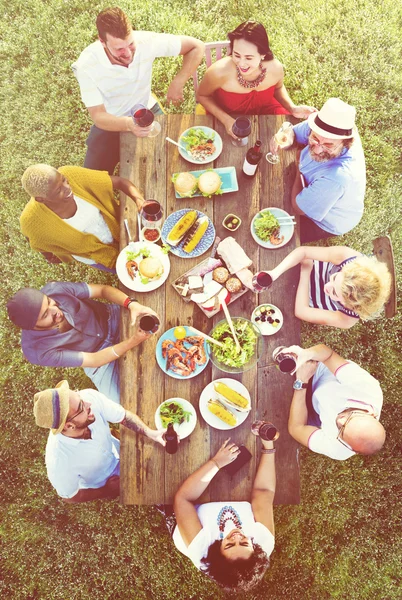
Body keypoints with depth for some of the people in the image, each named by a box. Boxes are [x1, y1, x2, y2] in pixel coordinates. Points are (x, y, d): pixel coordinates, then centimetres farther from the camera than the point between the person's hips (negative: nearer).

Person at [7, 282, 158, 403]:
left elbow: (103, 289, -20)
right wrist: (133, 341, -39)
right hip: (99, 356, -2)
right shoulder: (40, 351, -33)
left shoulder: (54, 289, -30)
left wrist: (132, 304, -39)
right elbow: (94, 360, -26)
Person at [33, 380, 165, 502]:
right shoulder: (59, 464, -40)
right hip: (100, 485, -3)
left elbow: (125, 416, -19)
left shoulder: (90, 396, -35)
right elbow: (70, 497, -18)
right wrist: (108, 491, -11)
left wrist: (150, 433, -33)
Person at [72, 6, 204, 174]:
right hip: (111, 123, -1)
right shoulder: (87, 65, -28)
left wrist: (177, 83, -26)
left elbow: (196, 47, -13)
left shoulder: (146, 41, -23)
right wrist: (129, 124, -48)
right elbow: (98, 116, -27)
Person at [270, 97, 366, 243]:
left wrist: (299, 169, -19)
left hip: (328, 222, -6)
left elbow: (297, 207, -32)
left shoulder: (337, 176, -46)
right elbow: (292, 132, -6)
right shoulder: (323, 128, -26)